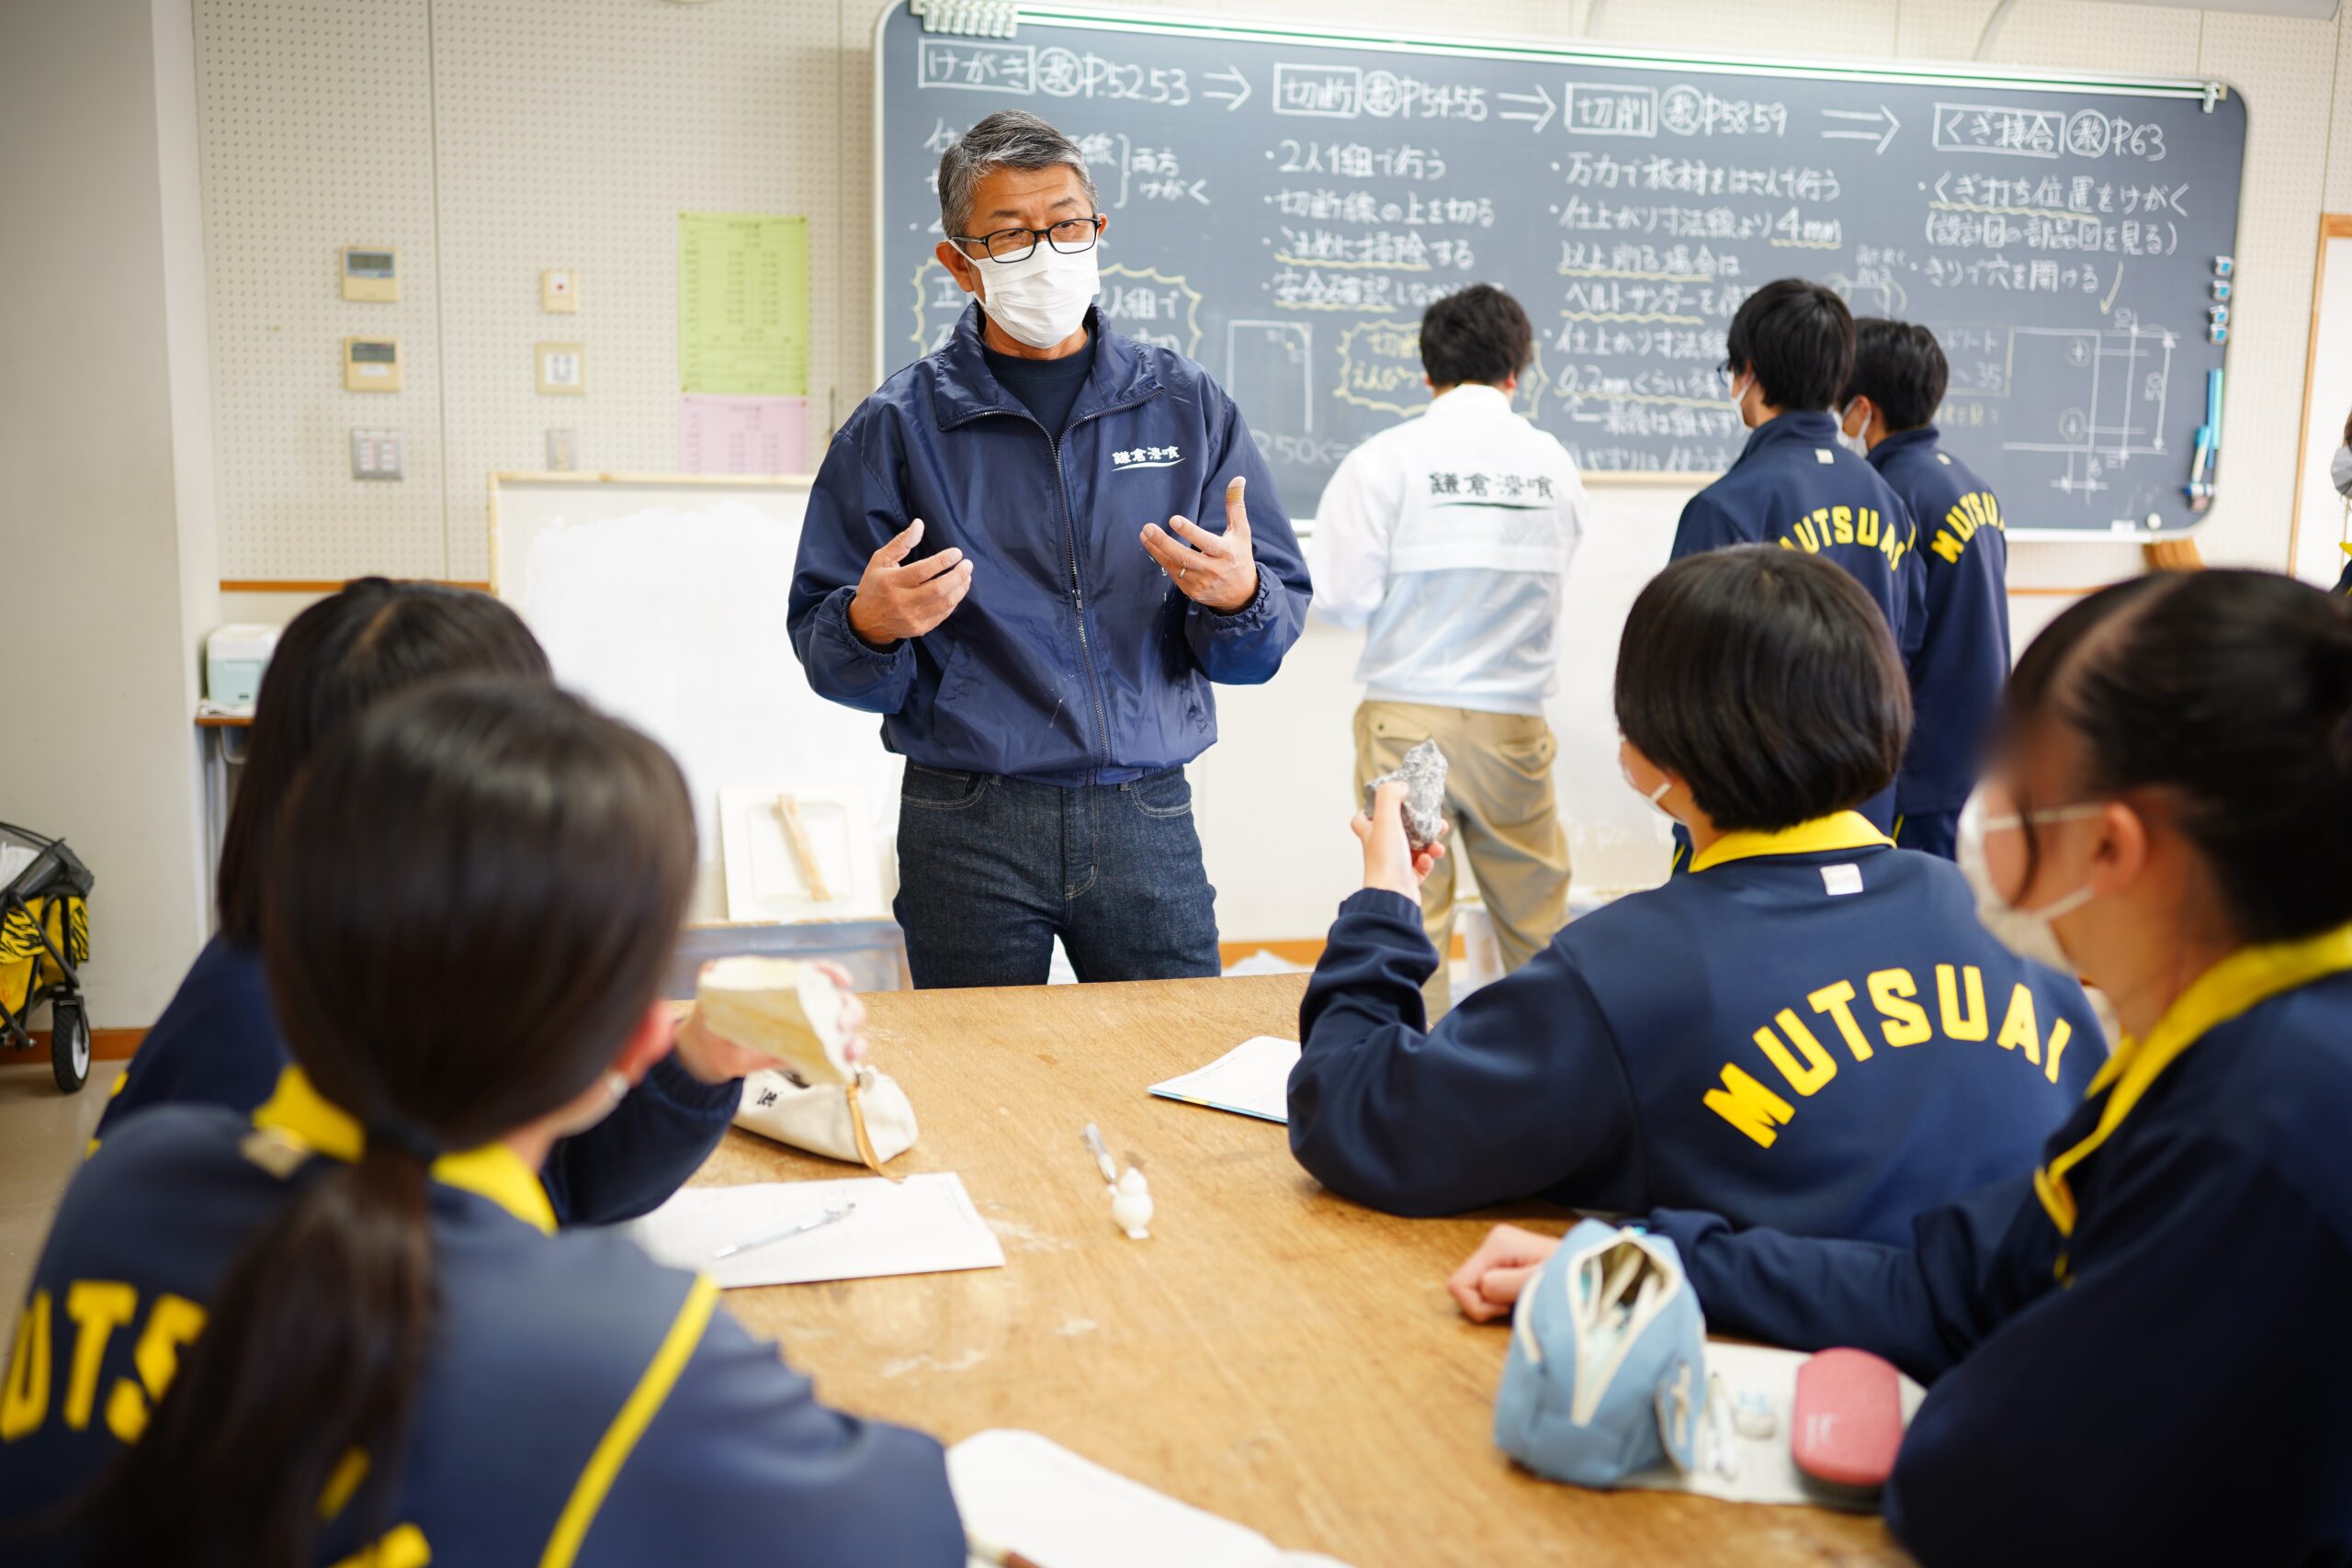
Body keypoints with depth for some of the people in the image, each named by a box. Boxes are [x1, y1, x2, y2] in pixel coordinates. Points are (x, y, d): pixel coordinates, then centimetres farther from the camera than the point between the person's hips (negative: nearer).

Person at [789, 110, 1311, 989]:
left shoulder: (1187, 406, 7)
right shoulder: (897, 427, 2)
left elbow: (1271, 638, 6)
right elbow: (822, 649, 2)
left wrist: (1237, 596, -16)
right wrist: (871, 627, -19)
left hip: (1146, 819, 1)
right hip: (966, 829, -1)